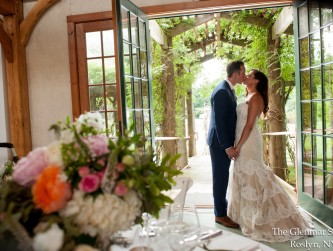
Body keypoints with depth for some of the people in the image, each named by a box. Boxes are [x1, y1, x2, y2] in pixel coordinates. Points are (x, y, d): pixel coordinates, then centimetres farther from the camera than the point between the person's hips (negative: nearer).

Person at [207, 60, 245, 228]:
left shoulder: (229, 89, 11)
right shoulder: (221, 92, -20)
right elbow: (219, 121, -22)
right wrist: (227, 146, -21)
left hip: (225, 141, 10)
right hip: (219, 143, -10)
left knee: (223, 178, 16)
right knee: (220, 178, 0)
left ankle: (222, 210, 29)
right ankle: (220, 215, 13)